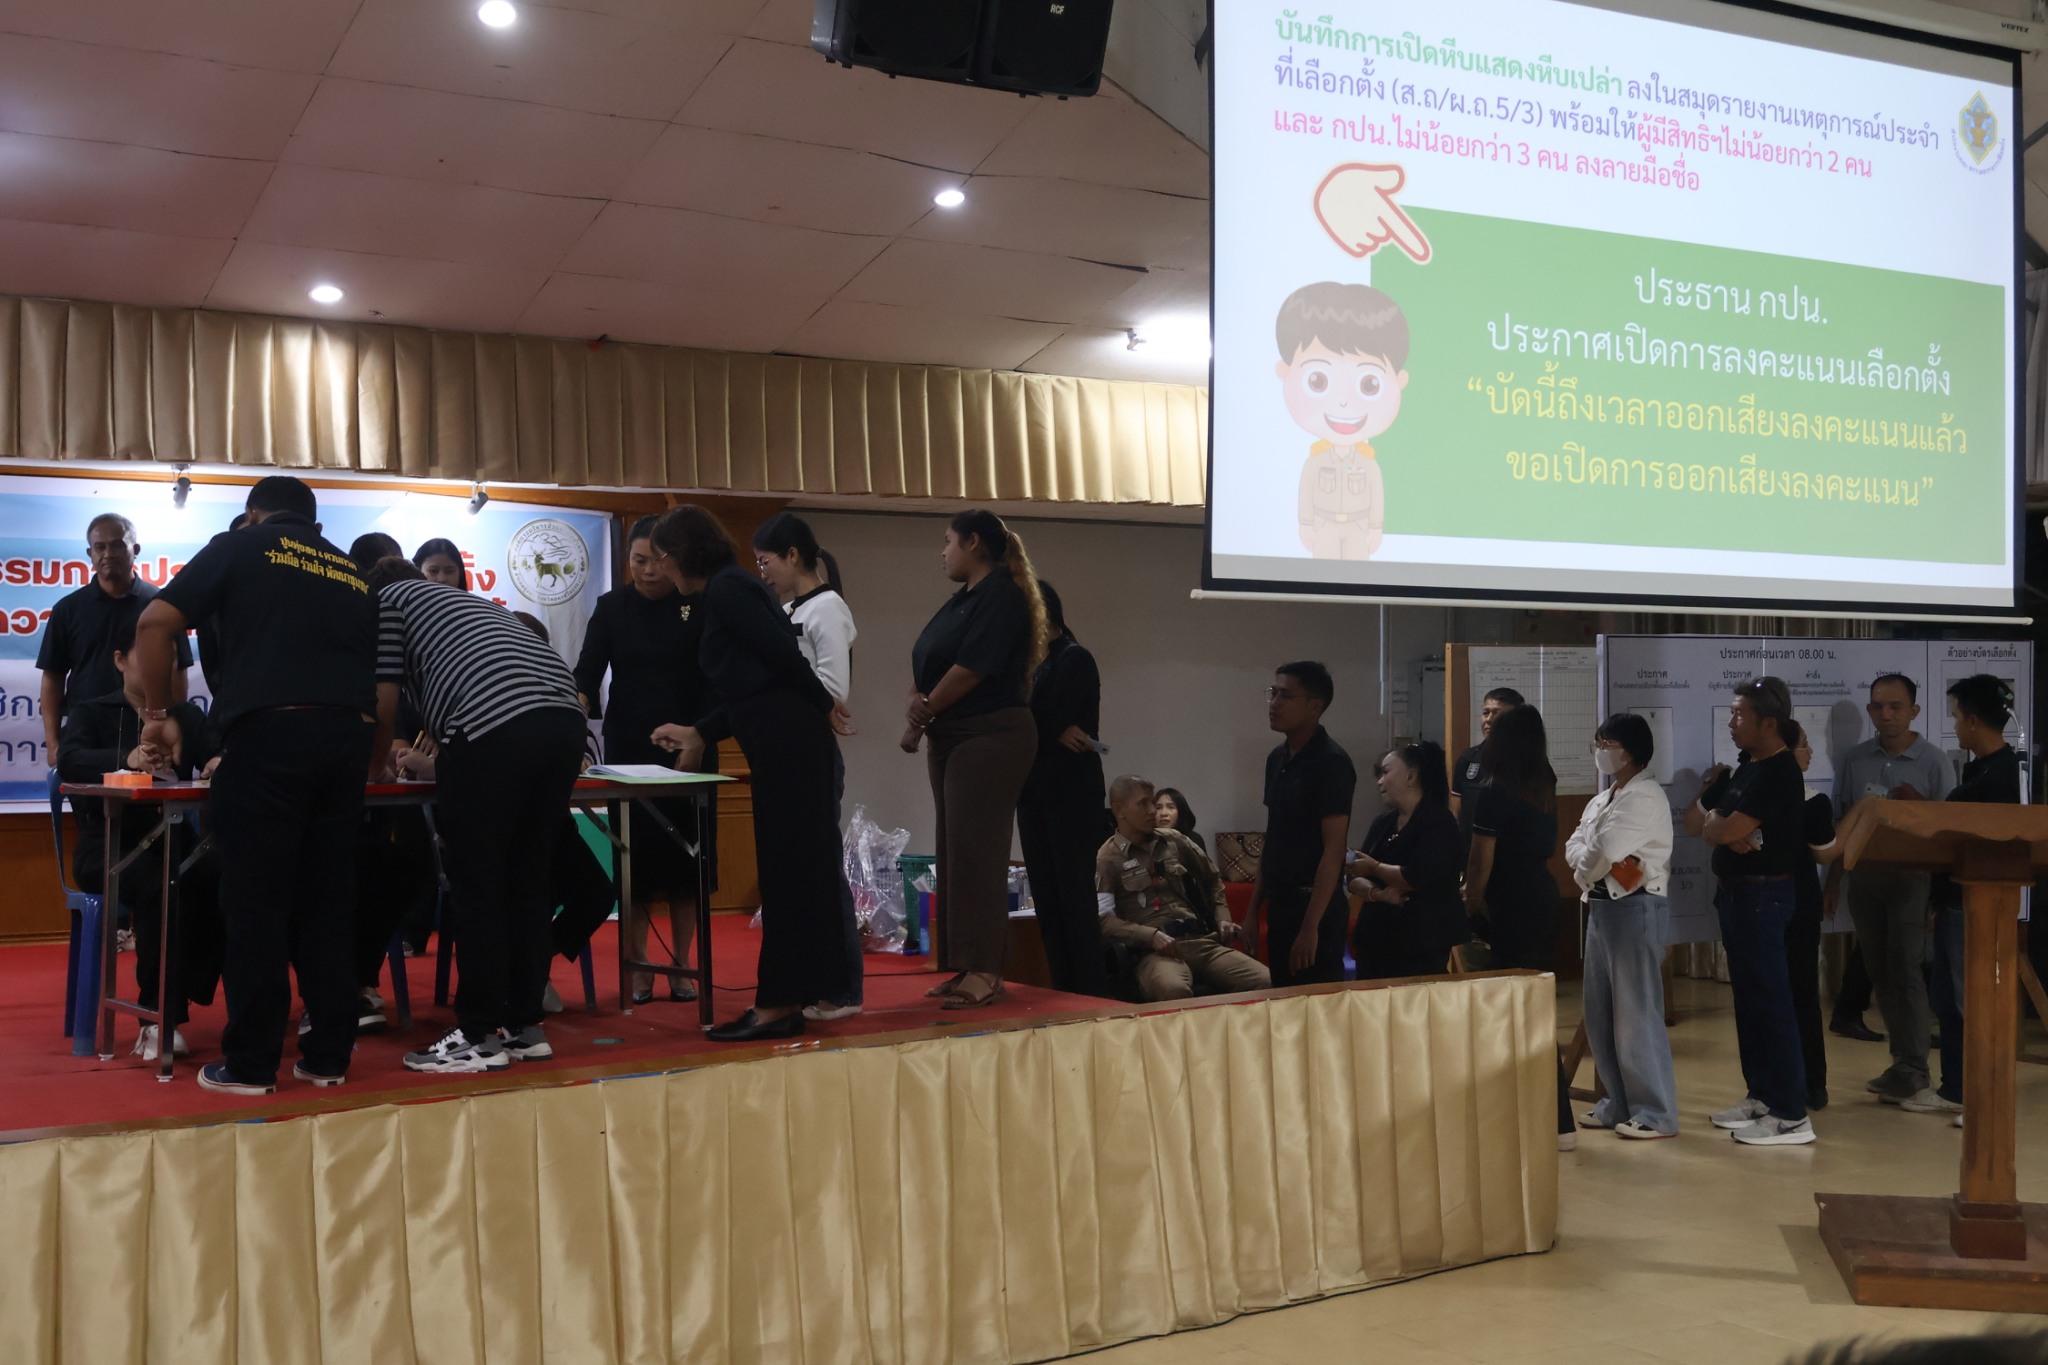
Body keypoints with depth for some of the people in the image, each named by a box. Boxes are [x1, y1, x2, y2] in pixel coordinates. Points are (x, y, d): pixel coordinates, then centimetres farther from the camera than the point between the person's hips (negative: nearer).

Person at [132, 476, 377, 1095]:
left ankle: (250, 1062, 5)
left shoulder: (240, 546, 11)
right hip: (347, 735, 4)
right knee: (328, 899, 10)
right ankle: (328, 1054, 12)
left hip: (268, 731, -4)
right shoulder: (351, 573, 23)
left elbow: (155, 624, 1)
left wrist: (158, 712, 11)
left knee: (256, 902, 1)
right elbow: (381, 680, 21)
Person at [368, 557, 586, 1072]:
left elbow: (384, 703, 12)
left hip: (492, 723, -7)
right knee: (528, 881, 13)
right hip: (564, 717, 7)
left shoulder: (387, 600, 19)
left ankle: (480, 1038, 4)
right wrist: (438, 754, 51)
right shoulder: (464, 601, 37)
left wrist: (376, 764, 29)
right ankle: (525, 1027, 18)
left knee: (476, 888, 1)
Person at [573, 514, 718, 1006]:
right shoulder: (612, 607, 1)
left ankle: (681, 969, 12)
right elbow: (586, 673, -7)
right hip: (629, 748, 0)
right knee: (634, 859, -1)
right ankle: (639, 970, 7)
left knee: (686, 856, 2)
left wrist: (696, 733, -20)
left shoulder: (699, 605, -2)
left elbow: (713, 676, -5)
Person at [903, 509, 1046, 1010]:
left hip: (990, 737, -9)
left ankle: (984, 970, -9)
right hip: (950, 740, 9)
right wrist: (916, 703, -7)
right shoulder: (960, 600, 18)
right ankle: (965, 967, 12)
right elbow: (922, 662, 13)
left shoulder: (1002, 595, -10)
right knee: (955, 852, 8)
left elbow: (970, 668, -17)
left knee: (974, 851, -11)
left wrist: (925, 714, -8)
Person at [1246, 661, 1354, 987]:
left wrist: (1310, 926, -21)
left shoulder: (1331, 763, -14)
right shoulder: (1277, 758, 10)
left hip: (1316, 908, -8)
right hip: (1279, 905, 8)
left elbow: (1333, 850, -17)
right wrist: (1253, 910, 13)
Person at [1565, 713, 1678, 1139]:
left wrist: (1587, 867, 0)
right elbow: (1574, 848, 8)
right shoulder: (1601, 800, 19)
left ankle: (1656, 1114, -3)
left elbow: (1600, 852, -20)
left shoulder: (1644, 797, -12)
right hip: (1601, 907, 10)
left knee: (1636, 1014, -9)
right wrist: (1608, 864, -10)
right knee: (1601, 1015, 12)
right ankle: (1620, 1104, 22)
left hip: (1636, 908, -10)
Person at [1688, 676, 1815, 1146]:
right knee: (1748, 999, 15)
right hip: (1736, 892, 10)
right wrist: (1721, 828, -11)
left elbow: (1725, 831, -22)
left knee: (1770, 1002, -8)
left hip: (1762, 895, -10)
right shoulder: (1746, 768, 13)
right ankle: (1761, 1095, 24)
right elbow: (1695, 821, 11)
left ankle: (1791, 1116, -5)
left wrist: (1710, 821, 0)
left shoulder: (1778, 774, -17)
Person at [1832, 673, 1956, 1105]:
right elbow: (1838, 820, 9)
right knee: (1880, 972, 8)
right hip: (1864, 877, 4)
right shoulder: (1853, 760, 7)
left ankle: (1913, 1067, -1)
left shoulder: (1934, 762, -3)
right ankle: (1902, 1058, 17)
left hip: (1912, 878, -4)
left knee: (1905, 972, -7)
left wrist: (1918, 805, -20)